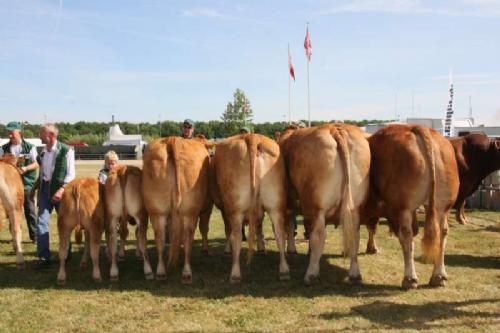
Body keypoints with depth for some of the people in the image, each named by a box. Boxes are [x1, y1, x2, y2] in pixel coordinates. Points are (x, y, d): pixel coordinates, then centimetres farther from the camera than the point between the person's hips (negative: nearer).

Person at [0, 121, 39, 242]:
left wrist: (25, 168, -20)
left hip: (27, 183, -3)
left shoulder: (30, 147, -3)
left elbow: (36, 164, -3)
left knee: (30, 211, 3)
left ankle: (34, 235, 11)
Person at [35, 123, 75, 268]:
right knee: (41, 222, -4)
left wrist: (62, 189, -23)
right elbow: (41, 171, 14)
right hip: (44, 189, 5)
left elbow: (71, 174, -13)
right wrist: (36, 188, 10)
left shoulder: (66, 150, -12)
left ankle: (66, 254, 26)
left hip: (59, 189, -5)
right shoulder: (43, 151, 6)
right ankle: (44, 257, 0)